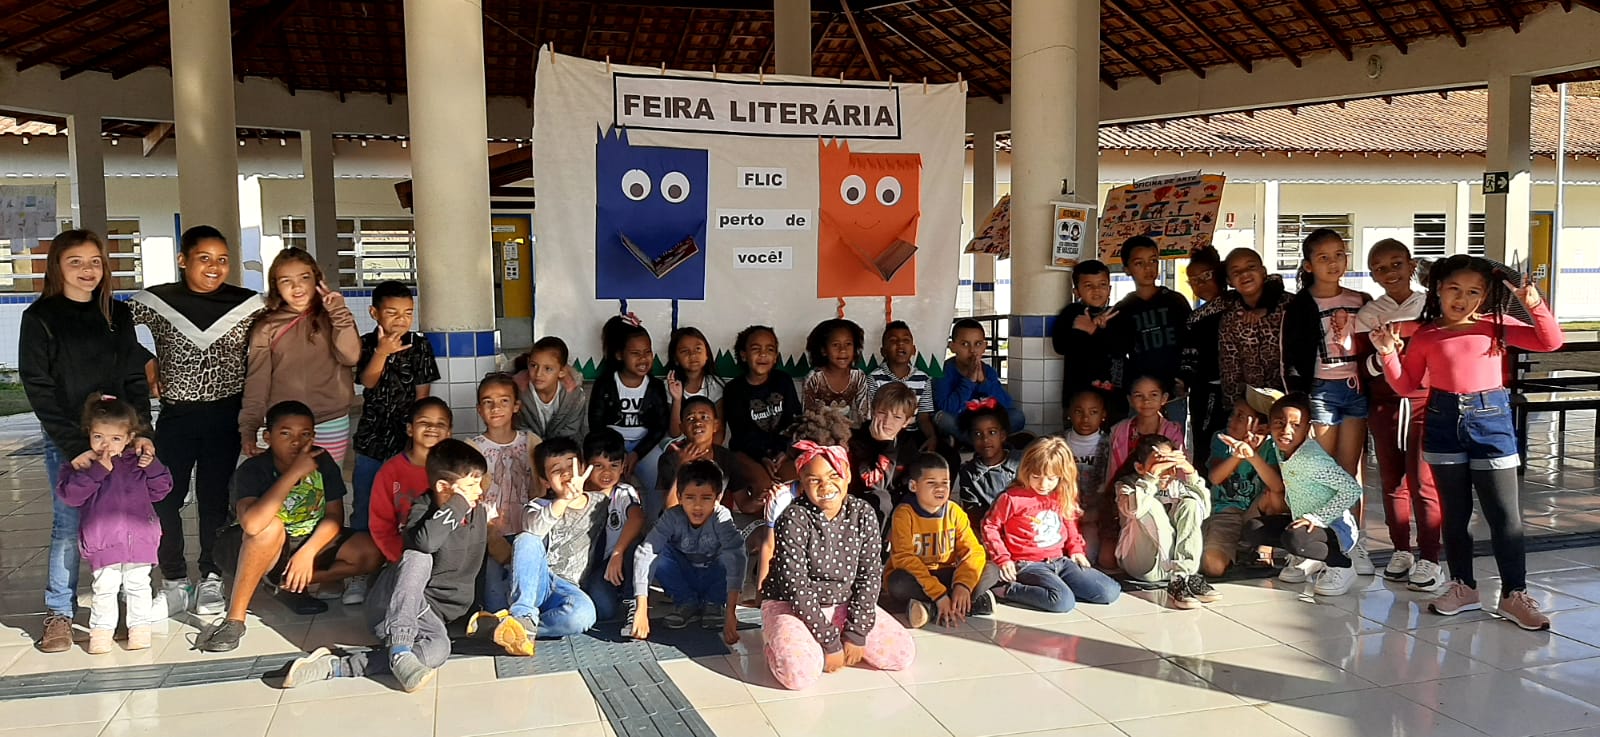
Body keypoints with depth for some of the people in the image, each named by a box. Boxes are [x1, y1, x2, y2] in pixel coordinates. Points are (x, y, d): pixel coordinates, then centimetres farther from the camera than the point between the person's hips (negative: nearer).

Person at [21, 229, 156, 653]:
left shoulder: (118, 315, 10)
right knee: (68, 525, 0)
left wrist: (141, 433, -5)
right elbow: (38, 389, -5)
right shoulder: (39, 318, 0)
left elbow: (135, 379, 8)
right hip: (65, 442, -3)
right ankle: (59, 613, 12)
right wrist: (76, 446, -13)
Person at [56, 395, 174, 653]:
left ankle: (140, 626, 23)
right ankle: (101, 630, 20)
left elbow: (161, 488, 6)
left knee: (138, 584, 10)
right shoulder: (82, 464, -1)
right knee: (104, 587, 4)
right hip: (102, 542, -2)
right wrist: (98, 470, -23)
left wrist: (150, 463, -8)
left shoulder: (137, 462, 6)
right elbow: (71, 495, -16)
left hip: (139, 537, 2)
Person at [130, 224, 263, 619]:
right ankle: (174, 582, 14)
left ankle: (211, 579, 18)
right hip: (175, 416, 1)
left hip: (225, 414, 0)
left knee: (215, 498, 5)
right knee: (165, 498, 0)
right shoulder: (155, 301, -2)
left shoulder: (248, 304, 0)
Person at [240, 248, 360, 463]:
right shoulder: (267, 328, 2)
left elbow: (351, 356, -11)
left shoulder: (332, 319, 3)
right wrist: (248, 428, -4)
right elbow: (256, 381, 2)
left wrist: (339, 312, -13)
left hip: (331, 424, 0)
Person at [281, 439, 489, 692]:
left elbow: (474, 565, 21)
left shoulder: (478, 515, 7)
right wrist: (457, 505, -26)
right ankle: (399, 652, -44)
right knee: (419, 558, -38)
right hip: (392, 602, -4)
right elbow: (425, 541, -34)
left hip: (429, 614, 4)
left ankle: (335, 667, -32)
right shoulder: (423, 509, -10)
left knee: (438, 649, -34)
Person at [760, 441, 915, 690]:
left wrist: (856, 634, -13)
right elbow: (797, 587, -22)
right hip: (790, 605, -5)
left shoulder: (863, 514, -9)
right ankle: (781, 643, 3)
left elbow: (870, 576, -6)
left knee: (903, 653, -7)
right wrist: (829, 643, -21)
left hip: (844, 604, 5)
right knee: (800, 672, -32)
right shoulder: (794, 519, -21)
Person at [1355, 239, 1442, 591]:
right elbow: (1365, 367, -2)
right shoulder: (1369, 314, 5)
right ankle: (1402, 550, 23)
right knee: (1391, 480, 9)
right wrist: (1383, 354, -21)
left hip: (1424, 401, -2)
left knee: (1423, 482, -4)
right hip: (1384, 403, 2)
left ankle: (1429, 557, 6)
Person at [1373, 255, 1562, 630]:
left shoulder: (1496, 327, 0)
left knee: (1503, 513, 0)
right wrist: (1388, 353, -8)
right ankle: (1462, 587, 23)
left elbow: (1550, 341, -5)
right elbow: (1406, 385, 6)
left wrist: (1535, 305, -18)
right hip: (1444, 422, 2)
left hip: (1490, 419, -2)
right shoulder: (1425, 336, 2)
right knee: (1455, 511, 12)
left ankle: (1515, 594, 9)